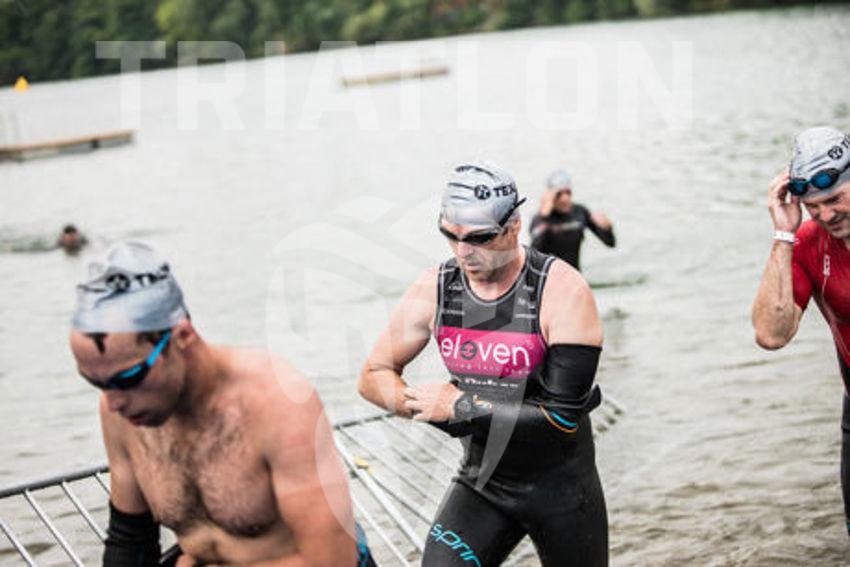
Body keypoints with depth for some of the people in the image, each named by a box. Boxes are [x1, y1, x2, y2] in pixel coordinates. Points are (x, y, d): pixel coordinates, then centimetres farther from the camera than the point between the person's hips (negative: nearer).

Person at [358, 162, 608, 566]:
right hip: (481, 483, 2)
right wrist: (420, 405, -18)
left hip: (560, 484, -2)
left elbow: (563, 418, -24)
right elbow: (374, 376, 2)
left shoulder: (562, 291, -21)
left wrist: (462, 409, -24)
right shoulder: (434, 290, -9)